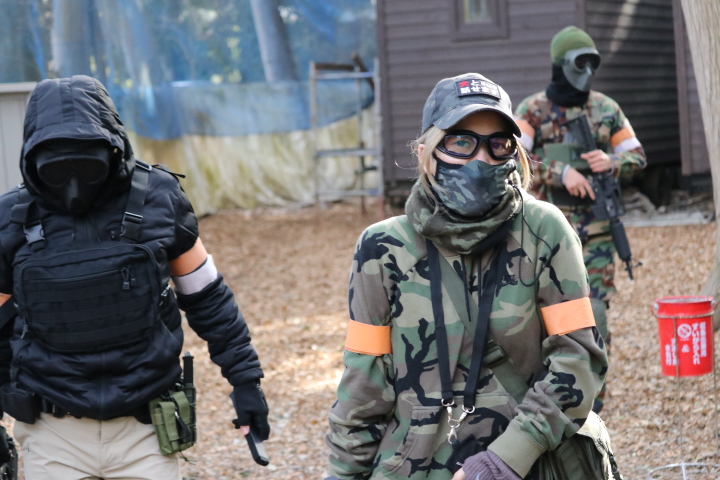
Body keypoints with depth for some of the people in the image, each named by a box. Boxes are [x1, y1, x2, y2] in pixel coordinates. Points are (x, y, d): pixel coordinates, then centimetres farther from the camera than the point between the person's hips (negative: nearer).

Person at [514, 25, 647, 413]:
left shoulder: (607, 109, 7)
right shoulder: (533, 110, -2)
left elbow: (638, 156, 11)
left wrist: (612, 162, -11)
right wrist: (561, 172, -22)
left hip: (596, 224, 2)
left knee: (595, 307, -3)